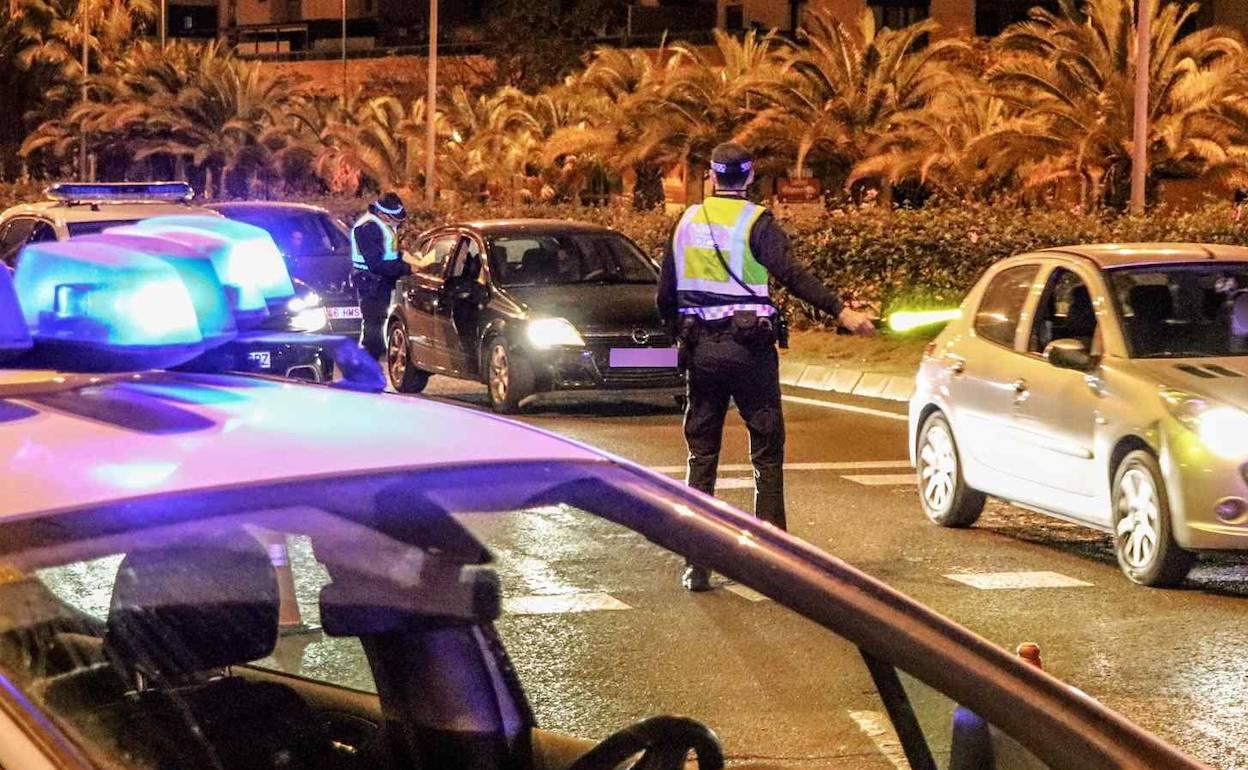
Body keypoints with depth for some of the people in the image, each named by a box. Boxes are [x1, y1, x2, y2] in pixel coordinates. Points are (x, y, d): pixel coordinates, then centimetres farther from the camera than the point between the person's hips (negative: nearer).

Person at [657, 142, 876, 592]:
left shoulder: (688, 222, 7)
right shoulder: (755, 222, -7)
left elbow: (665, 294, 12)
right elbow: (791, 275, -19)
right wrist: (841, 312, -22)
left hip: (700, 348, 4)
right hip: (748, 346, -4)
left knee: (701, 454, 8)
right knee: (767, 452, 5)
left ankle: (696, 563, 5)